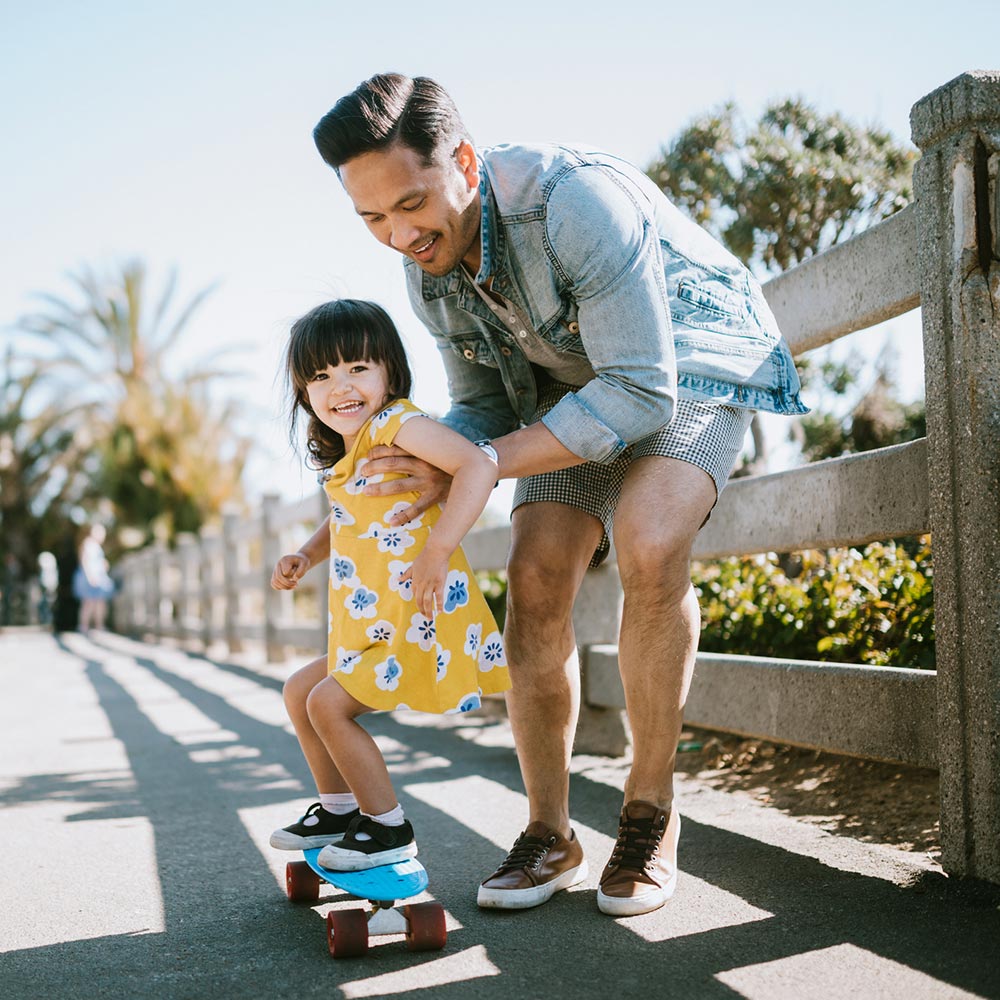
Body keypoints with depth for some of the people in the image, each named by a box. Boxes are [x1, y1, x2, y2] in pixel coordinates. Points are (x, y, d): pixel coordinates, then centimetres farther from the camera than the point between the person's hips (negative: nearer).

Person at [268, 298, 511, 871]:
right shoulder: (346, 457, 15)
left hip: (416, 620, -10)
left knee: (328, 704, -11)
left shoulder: (396, 421, -15)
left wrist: (437, 550, -31)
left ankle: (389, 830, 3)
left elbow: (480, 465, -29)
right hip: (374, 628, 10)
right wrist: (305, 561, 17)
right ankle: (339, 810, 30)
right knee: (301, 690, 19)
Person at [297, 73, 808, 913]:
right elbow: (485, 408, 2)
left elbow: (640, 394, -34)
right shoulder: (430, 270, -10)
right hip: (577, 384, 6)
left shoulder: (575, 199, -34)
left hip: (691, 361, -6)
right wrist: (385, 498, -15)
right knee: (537, 578, -13)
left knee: (649, 545, -31)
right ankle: (549, 835, 2)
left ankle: (650, 813, -12)